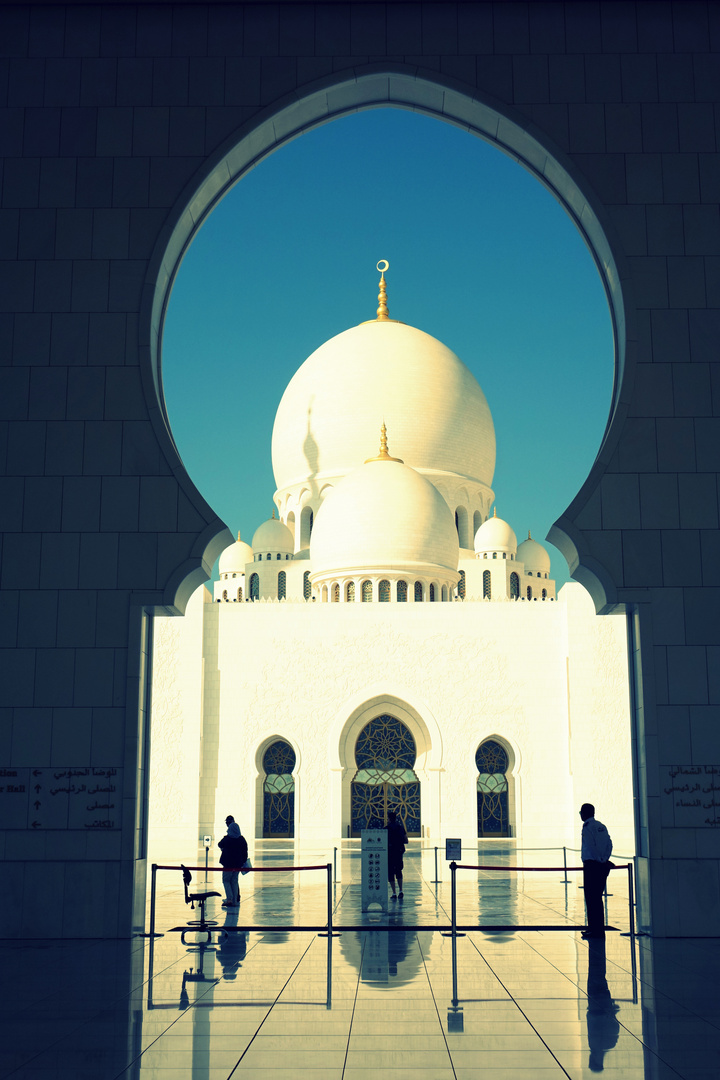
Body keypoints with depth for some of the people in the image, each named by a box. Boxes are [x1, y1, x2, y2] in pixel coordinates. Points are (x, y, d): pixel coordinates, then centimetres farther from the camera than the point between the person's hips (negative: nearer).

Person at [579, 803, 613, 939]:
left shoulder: (587, 827, -9)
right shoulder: (601, 826, 14)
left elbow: (591, 846, -18)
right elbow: (609, 844, 10)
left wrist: (601, 860, -12)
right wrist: (605, 860, 8)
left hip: (592, 865, -8)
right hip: (603, 866, 8)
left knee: (591, 897, -4)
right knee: (597, 897, 15)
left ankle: (595, 929, -6)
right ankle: (598, 928, 20)